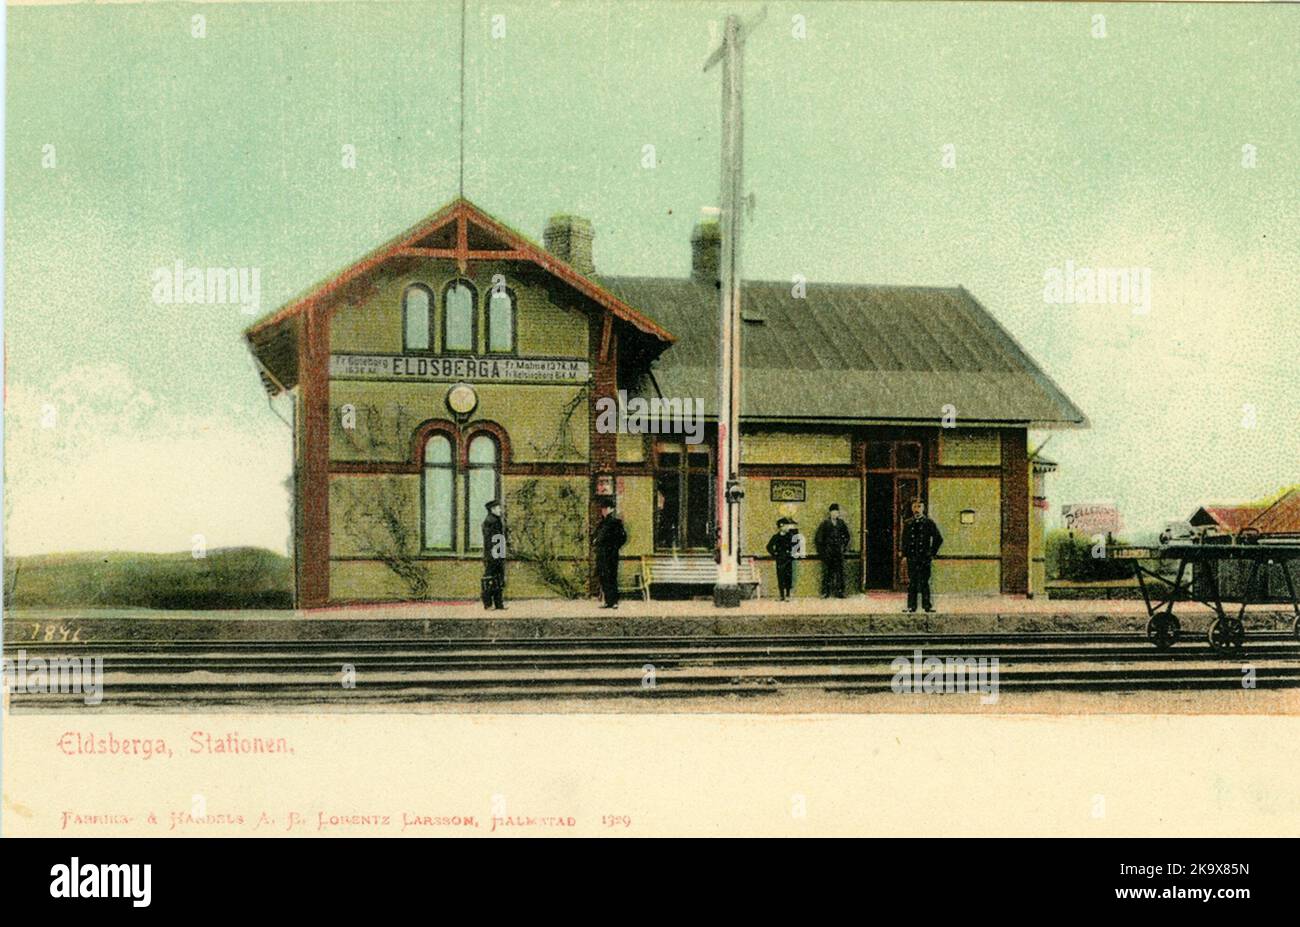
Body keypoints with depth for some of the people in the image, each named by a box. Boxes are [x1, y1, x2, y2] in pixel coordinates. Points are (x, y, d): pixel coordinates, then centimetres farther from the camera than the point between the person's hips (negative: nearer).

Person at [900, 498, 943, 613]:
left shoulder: (929, 523, 2)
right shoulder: (907, 524, 10)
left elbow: (939, 539, 6)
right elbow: (904, 540, 16)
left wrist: (932, 553, 1)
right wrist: (904, 554, 7)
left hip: (924, 557, -2)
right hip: (911, 558, 2)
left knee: (924, 582, -2)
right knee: (912, 582, 2)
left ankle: (927, 605, 4)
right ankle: (911, 606, 6)